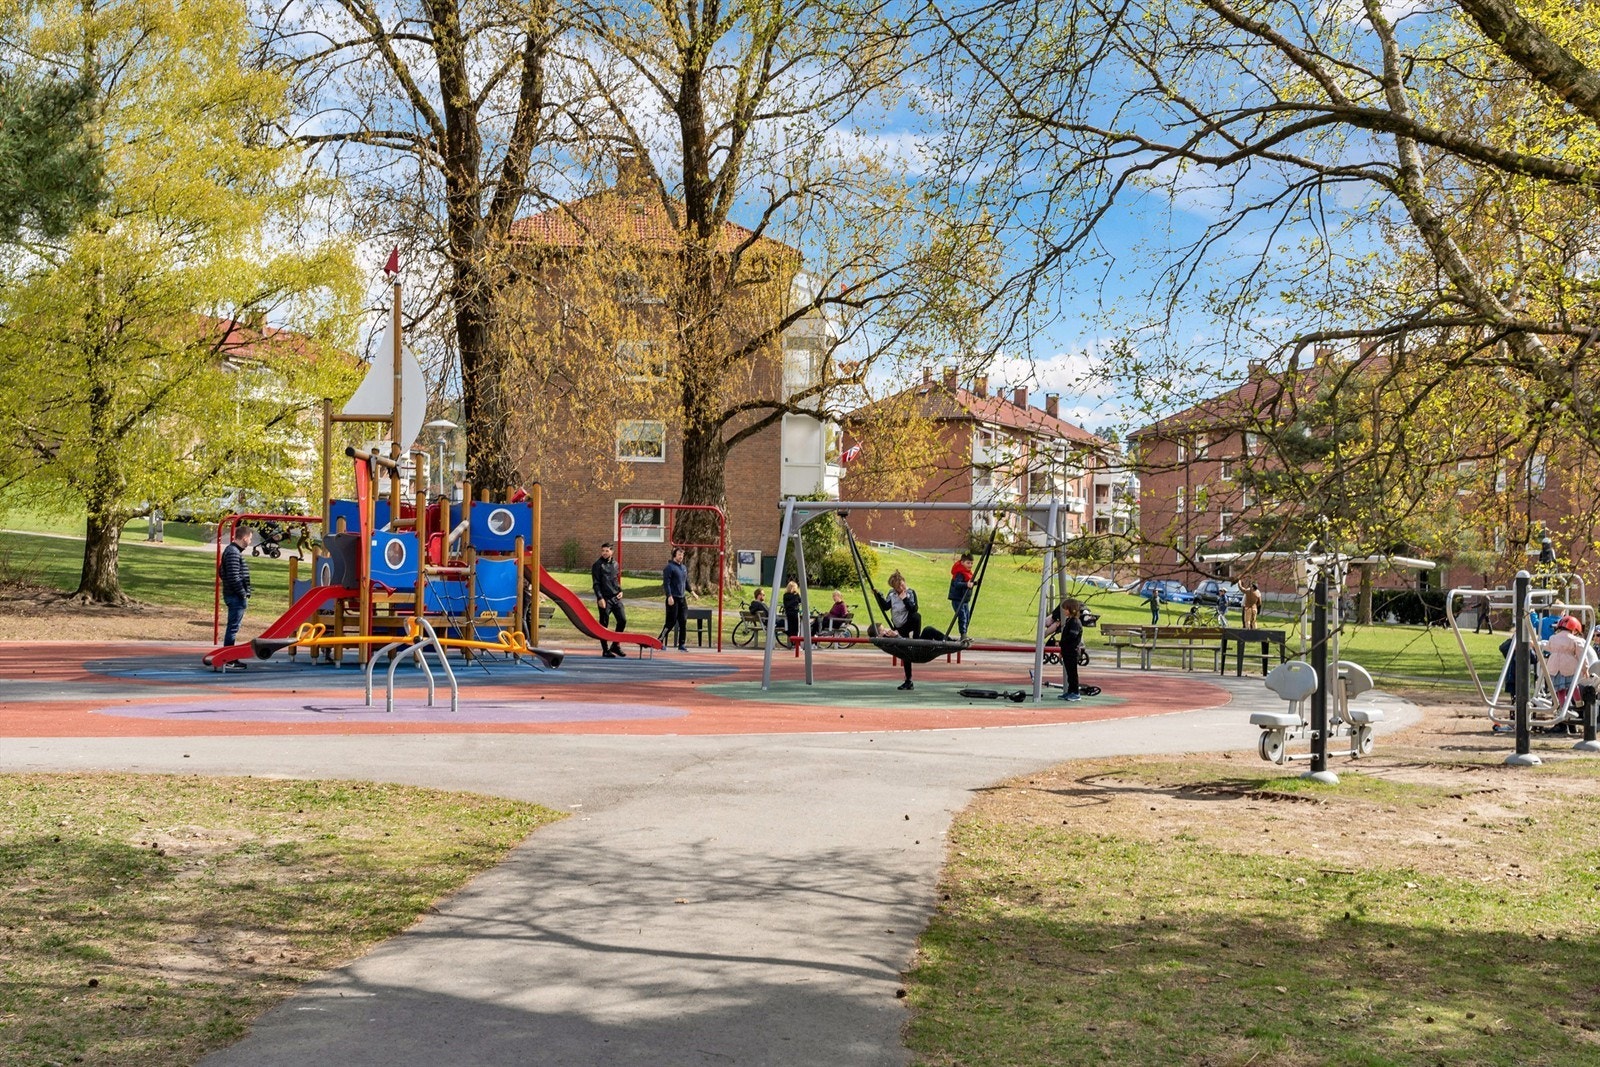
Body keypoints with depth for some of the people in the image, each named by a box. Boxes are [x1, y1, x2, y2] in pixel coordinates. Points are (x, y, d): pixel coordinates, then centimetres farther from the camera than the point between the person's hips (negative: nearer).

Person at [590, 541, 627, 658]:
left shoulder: (615, 564, 12)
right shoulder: (598, 565, -5)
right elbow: (596, 583, -9)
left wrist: (620, 591, 7)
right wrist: (600, 598, -16)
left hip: (616, 598, 6)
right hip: (605, 599, -5)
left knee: (622, 620, 0)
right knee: (604, 625, 1)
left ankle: (616, 645, 14)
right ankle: (605, 650, 9)